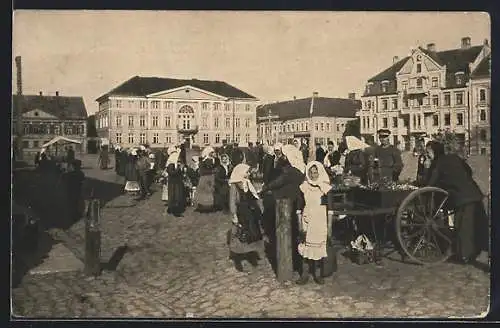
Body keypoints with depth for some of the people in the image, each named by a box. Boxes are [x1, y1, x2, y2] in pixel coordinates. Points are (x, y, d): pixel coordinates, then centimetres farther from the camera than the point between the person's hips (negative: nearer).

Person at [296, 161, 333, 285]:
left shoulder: (326, 188, -2)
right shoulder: (304, 187, 1)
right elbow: (299, 208, 4)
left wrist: (329, 227, -5)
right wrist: (300, 225, -2)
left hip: (321, 223, -1)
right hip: (307, 222, 1)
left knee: (319, 247, 3)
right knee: (306, 247, 2)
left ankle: (319, 274, 18)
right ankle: (305, 275, 11)